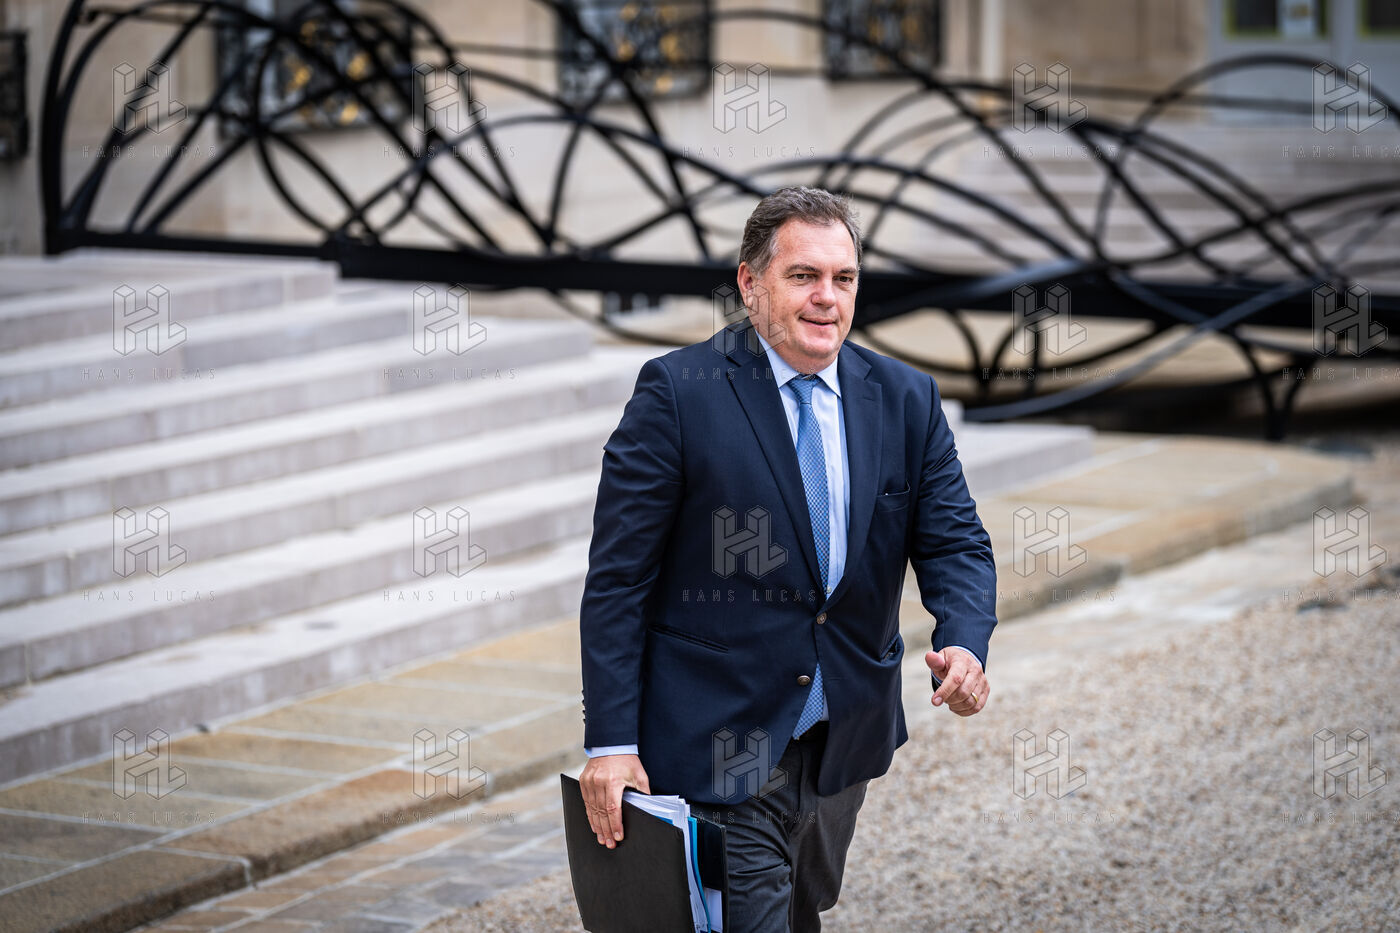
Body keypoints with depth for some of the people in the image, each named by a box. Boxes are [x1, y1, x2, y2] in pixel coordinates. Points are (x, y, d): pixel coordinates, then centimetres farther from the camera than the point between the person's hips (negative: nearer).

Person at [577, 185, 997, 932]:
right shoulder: (677, 393, -11)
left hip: (844, 739, 5)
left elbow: (954, 543, 4)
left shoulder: (906, 401, 3)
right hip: (719, 747, -5)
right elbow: (617, 577, -11)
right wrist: (610, 740, -15)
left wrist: (964, 644, -19)